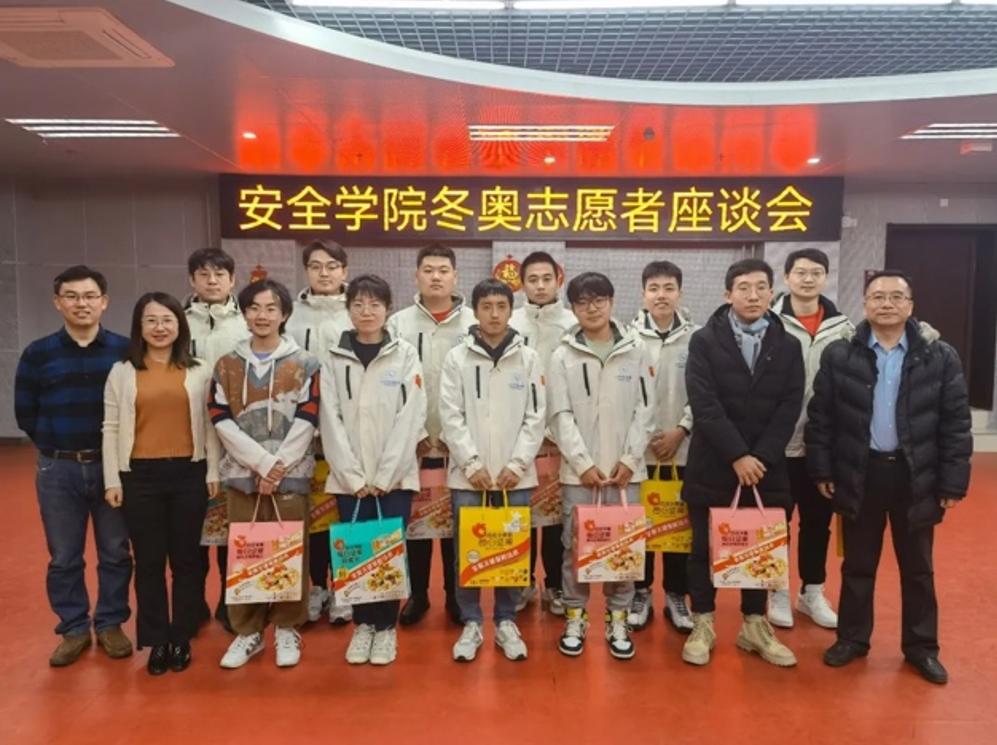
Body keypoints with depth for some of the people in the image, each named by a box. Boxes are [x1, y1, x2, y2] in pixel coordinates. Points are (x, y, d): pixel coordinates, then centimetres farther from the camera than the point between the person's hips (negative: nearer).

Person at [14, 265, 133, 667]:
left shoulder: (125, 350, -5)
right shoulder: (38, 354, -1)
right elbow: (25, 413, 6)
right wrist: (58, 448, 3)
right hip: (58, 469, 1)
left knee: (115, 553, 10)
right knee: (64, 558, 11)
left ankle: (110, 624, 26)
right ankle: (74, 629, 27)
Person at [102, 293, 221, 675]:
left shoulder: (200, 372, 4)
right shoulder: (122, 372, 4)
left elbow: (210, 425, 4)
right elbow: (111, 429, 4)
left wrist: (213, 472, 0)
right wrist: (112, 479, -1)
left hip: (188, 473, 0)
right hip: (141, 475, 0)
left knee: (186, 559, 8)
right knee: (148, 562, 8)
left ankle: (182, 639, 22)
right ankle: (157, 641, 21)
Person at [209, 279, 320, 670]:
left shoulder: (304, 364, 3)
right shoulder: (227, 365, 9)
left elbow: (307, 421, -3)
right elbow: (221, 420, 0)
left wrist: (279, 466, -12)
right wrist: (262, 462, -11)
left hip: (291, 474, -1)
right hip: (243, 473, 2)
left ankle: (287, 629, 20)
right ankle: (247, 631, 22)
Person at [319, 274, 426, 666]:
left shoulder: (406, 355, 1)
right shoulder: (333, 360, 5)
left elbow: (411, 417, -5)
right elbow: (331, 420, 0)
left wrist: (384, 475, -11)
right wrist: (353, 476, -9)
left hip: (395, 477, -1)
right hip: (349, 479, 1)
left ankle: (386, 626, 20)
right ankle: (362, 624, 24)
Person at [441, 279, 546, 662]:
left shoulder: (528, 358, 3)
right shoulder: (457, 358, 1)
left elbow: (536, 417, 1)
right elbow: (451, 417, -3)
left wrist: (517, 464, -8)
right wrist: (472, 464, -10)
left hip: (515, 475, 1)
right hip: (468, 475, -1)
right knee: (467, 552, 6)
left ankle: (506, 622, 24)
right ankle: (471, 623, 20)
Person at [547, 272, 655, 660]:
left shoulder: (636, 351, 3)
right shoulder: (563, 356, 1)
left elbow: (645, 410, 2)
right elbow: (560, 416, -3)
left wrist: (630, 459, -6)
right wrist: (584, 464, -10)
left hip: (624, 469, 1)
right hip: (578, 469, 0)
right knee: (575, 546, 6)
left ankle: (618, 620, 22)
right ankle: (574, 618, 21)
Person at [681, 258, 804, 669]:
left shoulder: (788, 346, 5)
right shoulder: (704, 341, -3)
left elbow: (789, 409, -2)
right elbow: (704, 405, -12)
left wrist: (760, 458, -12)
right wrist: (738, 456, -17)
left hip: (767, 468, 3)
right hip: (712, 465, -2)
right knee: (705, 548, 7)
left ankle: (755, 625, 28)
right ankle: (702, 624, 22)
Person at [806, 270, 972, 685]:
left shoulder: (940, 358, -2)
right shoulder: (838, 355, -2)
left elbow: (956, 425, -1)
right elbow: (820, 418, 0)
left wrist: (952, 483, -4)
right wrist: (822, 471, -4)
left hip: (915, 476, 0)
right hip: (859, 473, 0)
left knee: (918, 568, 14)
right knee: (858, 565, 13)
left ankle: (921, 646, 30)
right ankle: (852, 638, 28)